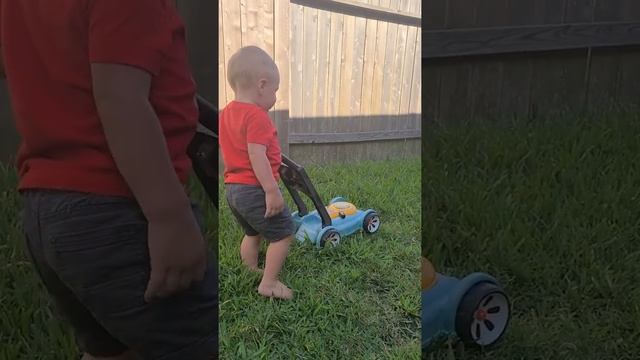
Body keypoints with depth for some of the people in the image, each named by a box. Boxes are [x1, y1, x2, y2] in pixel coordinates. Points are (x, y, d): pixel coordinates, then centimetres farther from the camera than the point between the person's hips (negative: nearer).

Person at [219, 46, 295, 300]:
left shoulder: (226, 113, 10)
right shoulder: (256, 116, -18)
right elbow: (256, 156, -25)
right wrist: (272, 190, -24)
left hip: (232, 188, 9)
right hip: (254, 189, -9)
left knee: (253, 233, 25)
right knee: (283, 233, 4)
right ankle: (269, 283, 7)